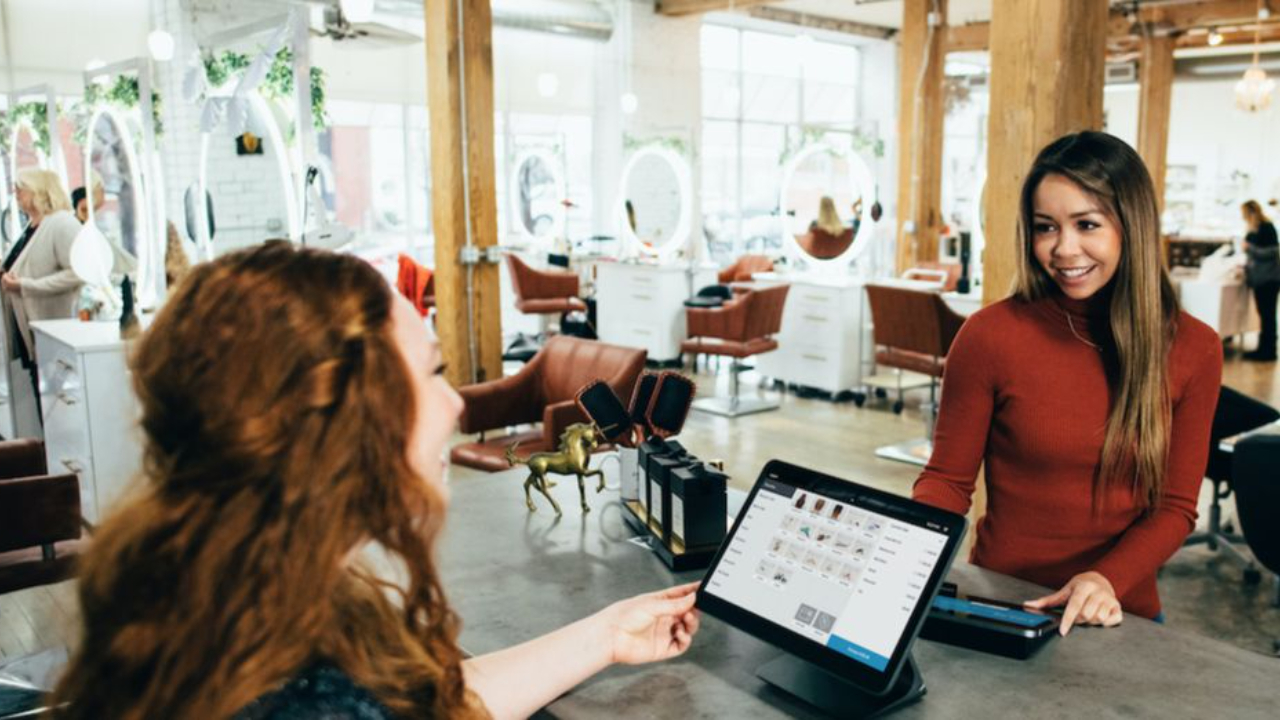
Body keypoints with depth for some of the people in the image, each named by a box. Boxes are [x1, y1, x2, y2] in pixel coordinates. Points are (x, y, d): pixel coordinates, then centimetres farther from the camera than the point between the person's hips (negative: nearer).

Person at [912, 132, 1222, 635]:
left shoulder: (1193, 348, -1)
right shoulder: (990, 334, -9)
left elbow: (1175, 507, 2)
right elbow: (947, 479, -1)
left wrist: (1108, 579, -16)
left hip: (1122, 613, 2)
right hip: (999, 606, -1)